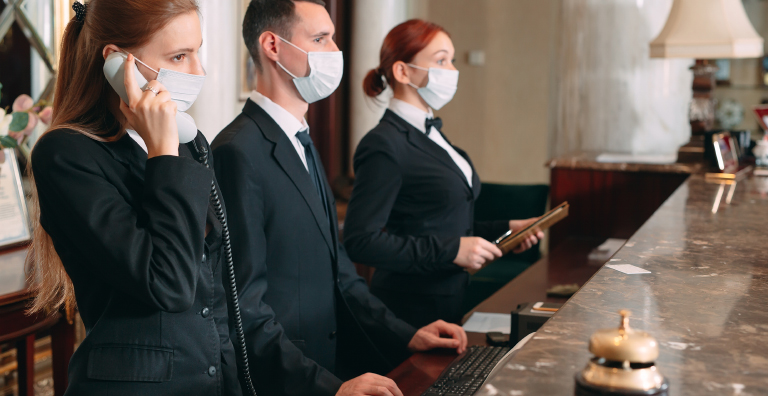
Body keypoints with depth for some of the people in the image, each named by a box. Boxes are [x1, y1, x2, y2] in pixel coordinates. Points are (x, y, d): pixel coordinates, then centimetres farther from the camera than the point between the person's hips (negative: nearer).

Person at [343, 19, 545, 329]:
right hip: (412, 311, -9)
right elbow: (361, 241, -23)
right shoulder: (384, 145, -17)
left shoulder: (431, 133, 13)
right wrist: (451, 250, -23)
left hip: (451, 300, 9)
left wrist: (505, 229, 9)